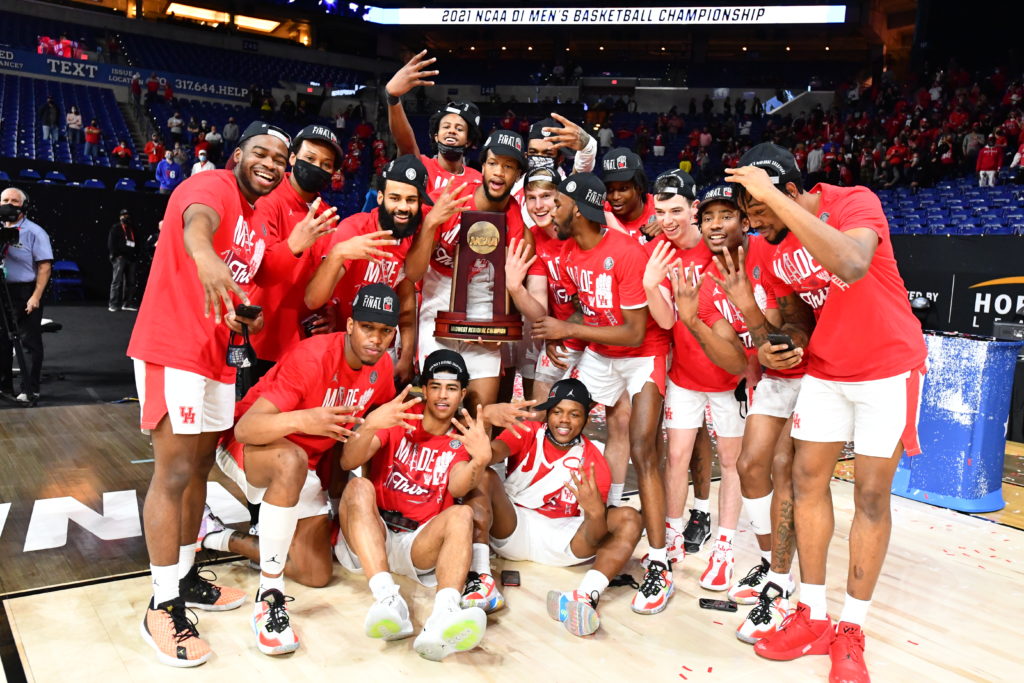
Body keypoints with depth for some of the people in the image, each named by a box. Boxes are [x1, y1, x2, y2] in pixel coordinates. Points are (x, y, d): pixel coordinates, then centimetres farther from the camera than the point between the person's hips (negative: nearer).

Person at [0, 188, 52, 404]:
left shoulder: (34, 232, -5)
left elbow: (45, 266, -11)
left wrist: (36, 296, -17)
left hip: (24, 293, -6)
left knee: (30, 343, -2)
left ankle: (30, 390, 3)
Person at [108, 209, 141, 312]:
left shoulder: (133, 229, 21)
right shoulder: (115, 228, 8)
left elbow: (139, 243, 19)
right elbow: (111, 243, 0)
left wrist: (138, 255, 5)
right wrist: (116, 254, -11)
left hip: (131, 258, 5)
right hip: (120, 257, -5)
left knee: (130, 281, 5)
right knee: (117, 280, -10)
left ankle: (127, 303, 11)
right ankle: (113, 304, -12)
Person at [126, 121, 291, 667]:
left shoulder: (260, 222, 16)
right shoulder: (213, 186, -11)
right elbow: (197, 219, -37)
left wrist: (249, 317, 9)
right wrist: (205, 253, -59)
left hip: (216, 355, 9)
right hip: (172, 349, -9)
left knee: (200, 465, 15)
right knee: (175, 472, -7)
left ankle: (185, 577, 30)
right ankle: (163, 606, 4)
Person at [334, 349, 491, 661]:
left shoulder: (463, 441, 10)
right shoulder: (397, 420, 6)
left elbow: (457, 487, -12)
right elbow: (348, 463, -9)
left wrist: (480, 461, -33)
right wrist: (369, 427, -29)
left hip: (419, 544, 1)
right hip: (369, 538, 0)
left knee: (462, 514, -25)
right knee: (359, 487, -26)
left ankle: (443, 617, -52)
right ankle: (387, 599, -46)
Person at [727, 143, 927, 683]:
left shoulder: (856, 202, -20)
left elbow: (851, 265, -43)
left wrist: (772, 196, -40)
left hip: (887, 369, -5)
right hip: (824, 370, 6)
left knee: (871, 496, -1)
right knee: (807, 481, 2)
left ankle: (851, 631, 13)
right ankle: (812, 618, 15)